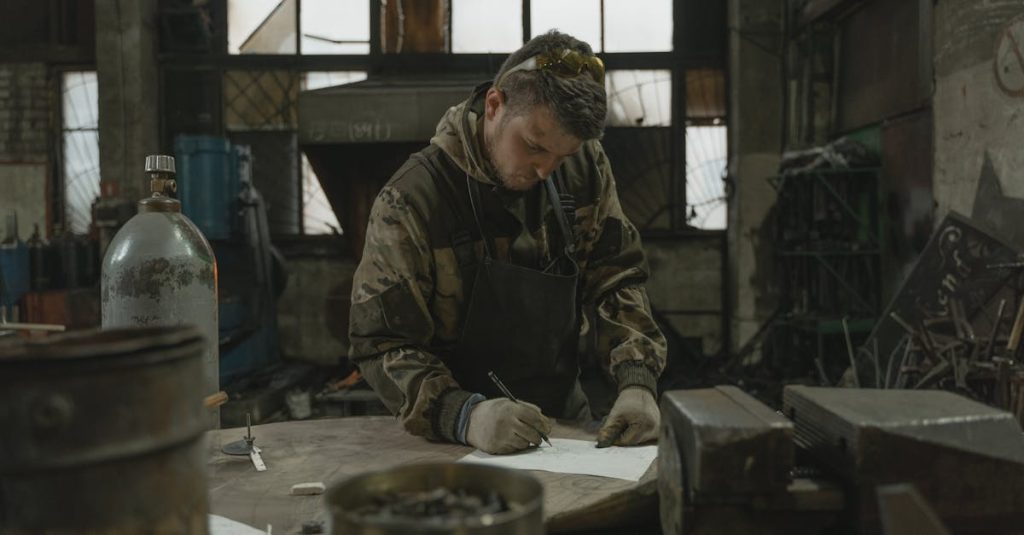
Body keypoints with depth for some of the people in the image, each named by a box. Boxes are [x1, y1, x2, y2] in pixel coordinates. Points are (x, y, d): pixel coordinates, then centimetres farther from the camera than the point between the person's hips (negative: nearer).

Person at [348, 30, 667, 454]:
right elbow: (381, 343, -15)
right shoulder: (411, 201, -16)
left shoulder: (585, 167, -2)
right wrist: (465, 416, -31)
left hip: (565, 416, 3)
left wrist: (637, 383, -16)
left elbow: (616, 280, 0)